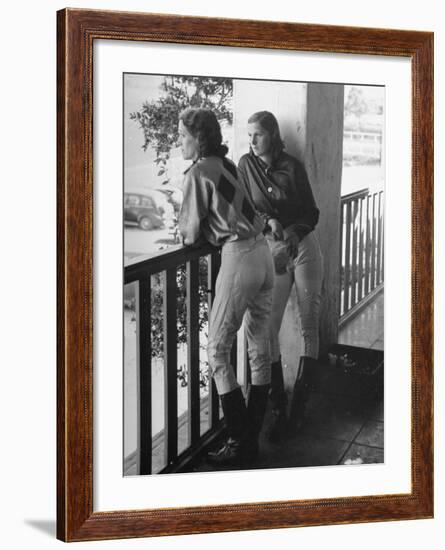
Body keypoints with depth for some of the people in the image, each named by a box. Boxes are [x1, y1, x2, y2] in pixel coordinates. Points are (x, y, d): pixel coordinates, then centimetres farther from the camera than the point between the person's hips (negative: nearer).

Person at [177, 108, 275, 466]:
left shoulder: (198, 173, -8)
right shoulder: (228, 165, 16)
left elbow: (191, 234, -5)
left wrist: (187, 234, 15)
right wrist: (197, 232, 16)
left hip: (238, 258, -9)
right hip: (262, 252, 9)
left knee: (218, 352, 1)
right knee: (260, 349, 11)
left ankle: (238, 443, 3)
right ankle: (252, 438, 21)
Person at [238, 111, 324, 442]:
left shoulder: (293, 166, -3)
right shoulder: (246, 165, 2)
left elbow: (311, 213, 0)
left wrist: (293, 231, -18)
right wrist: (268, 220, -17)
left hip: (304, 247, -1)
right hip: (272, 252, 1)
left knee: (309, 325, -1)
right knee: (268, 328, -8)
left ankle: (299, 405, 7)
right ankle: (279, 407, 0)